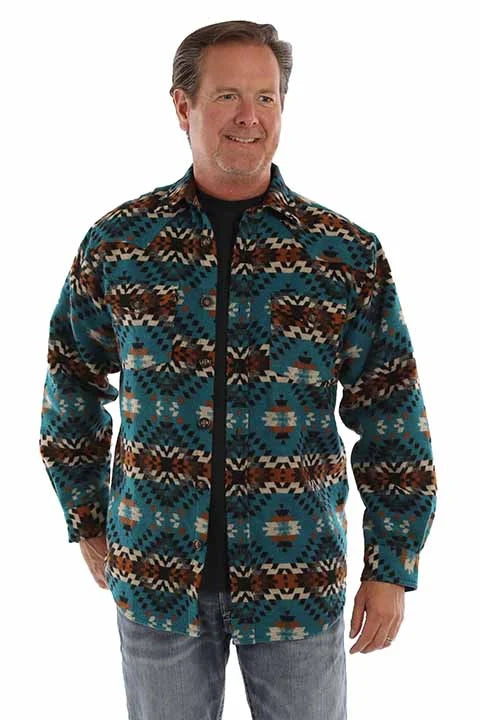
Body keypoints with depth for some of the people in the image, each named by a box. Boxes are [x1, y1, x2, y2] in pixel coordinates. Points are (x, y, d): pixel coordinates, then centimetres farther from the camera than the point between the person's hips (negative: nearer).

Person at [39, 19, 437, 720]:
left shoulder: (350, 255, -4)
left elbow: (392, 418, -1)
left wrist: (392, 567, -2)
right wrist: (87, 521, 11)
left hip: (298, 576, 0)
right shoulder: (117, 242, -1)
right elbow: (73, 382, 10)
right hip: (155, 570, 1)